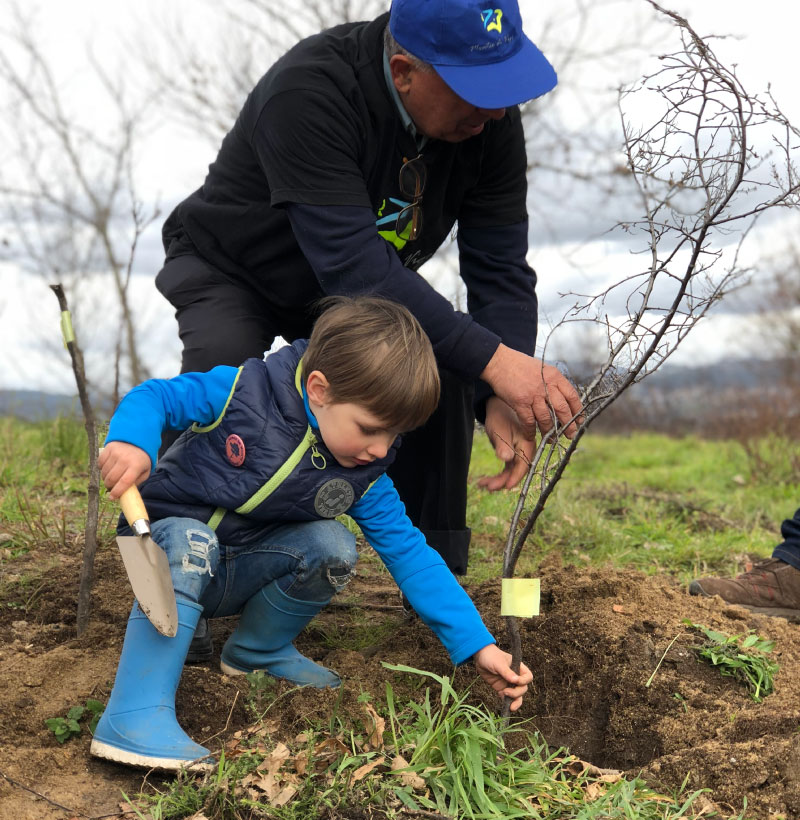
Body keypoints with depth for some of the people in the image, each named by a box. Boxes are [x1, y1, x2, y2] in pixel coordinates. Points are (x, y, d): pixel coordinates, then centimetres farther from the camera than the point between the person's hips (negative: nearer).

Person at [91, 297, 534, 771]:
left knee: (333, 547, -21)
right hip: (167, 537, -3)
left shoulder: (364, 476, -12)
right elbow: (155, 398, -13)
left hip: (241, 572, 4)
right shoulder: (241, 391, -22)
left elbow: (410, 555, -11)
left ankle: (258, 651, 3)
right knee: (190, 544, -38)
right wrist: (131, 440, -38)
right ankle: (134, 717, -41)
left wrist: (478, 646, -17)